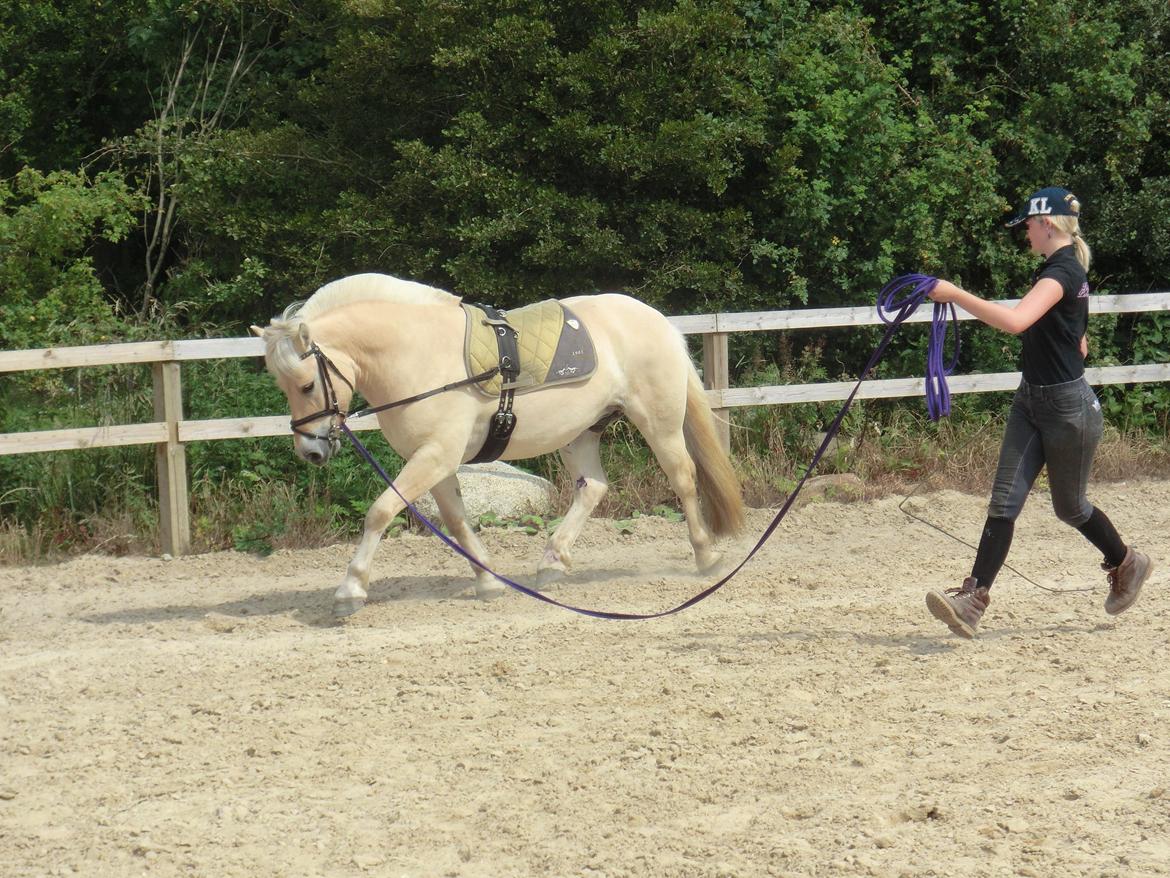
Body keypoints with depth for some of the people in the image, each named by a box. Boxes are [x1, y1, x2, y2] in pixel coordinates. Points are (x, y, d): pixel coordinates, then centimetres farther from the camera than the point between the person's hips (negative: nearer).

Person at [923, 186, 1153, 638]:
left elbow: (1015, 321, -37)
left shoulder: (1062, 272, -20)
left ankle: (1126, 564, 36)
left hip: (1067, 406, -9)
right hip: (1031, 401, 9)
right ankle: (973, 599, -10)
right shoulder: (1057, 269, 12)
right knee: (1004, 501, -4)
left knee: (1069, 507, 10)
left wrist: (955, 294, -34)